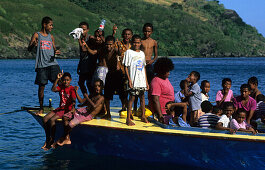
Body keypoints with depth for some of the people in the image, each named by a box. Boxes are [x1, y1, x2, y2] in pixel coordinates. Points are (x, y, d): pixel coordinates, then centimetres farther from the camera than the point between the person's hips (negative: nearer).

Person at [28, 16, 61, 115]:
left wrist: (56, 52, 0)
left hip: (52, 63, 3)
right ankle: (41, 108, 14)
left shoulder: (51, 37, 15)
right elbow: (29, 49, -1)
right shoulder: (37, 35, 3)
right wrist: (33, 45, -24)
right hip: (41, 65, -3)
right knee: (41, 86, 2)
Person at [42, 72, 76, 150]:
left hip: (67, 110, -7)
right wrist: (57, 78, -12)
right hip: (60, 108, 7)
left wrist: (73, 108, -39)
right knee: (45, 118, -10)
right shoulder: (61, 87, 10)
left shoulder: (72, 89, -8)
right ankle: (47, 139, -2)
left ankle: (52, 141, -16)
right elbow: (53, 89, -9)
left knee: (52, 119, -26)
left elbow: (73, 100, -20)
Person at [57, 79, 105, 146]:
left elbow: (94, 106, -26)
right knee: (65, 117, 1)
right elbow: (81, 101, 14)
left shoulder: (101, 98, -10)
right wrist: (76, 92, 6)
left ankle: (64, 137, 5)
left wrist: (87, 98, -18)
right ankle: (67, 139, 0)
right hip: (84, 110, 9)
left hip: (89, 115, -9)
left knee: (71, 124, -24)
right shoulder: (92, 95, 14)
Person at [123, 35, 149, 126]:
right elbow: (126, 67, -5)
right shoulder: (129, 52, -2)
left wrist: (146, 81, 14)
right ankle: (128, 119, -4)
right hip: (133, 80, -5)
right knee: (132, 97, -6)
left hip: (142, 80, 5)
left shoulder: (142, 53, 14)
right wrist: (129, 79, -13)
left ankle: (143, 116, 21)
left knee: (142, 97, 10)